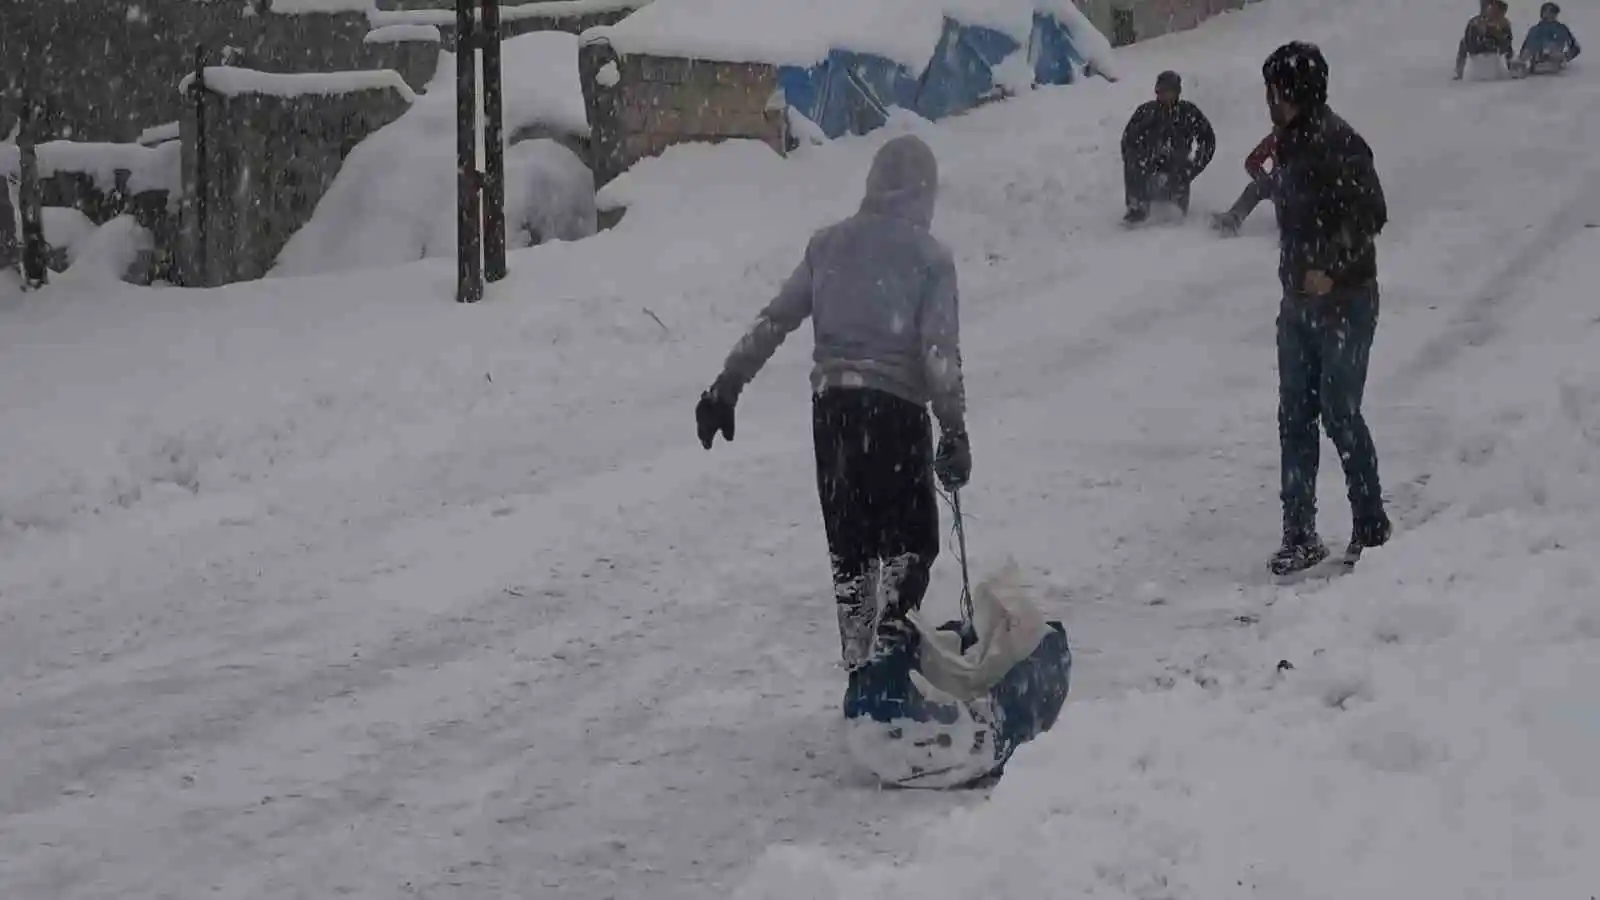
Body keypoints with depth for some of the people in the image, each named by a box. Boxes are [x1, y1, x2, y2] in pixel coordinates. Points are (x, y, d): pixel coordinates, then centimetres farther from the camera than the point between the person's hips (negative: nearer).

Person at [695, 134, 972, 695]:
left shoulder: (829, 245, 7)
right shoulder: (930, 257, -4)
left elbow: (772, 322, 7)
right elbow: (940, 352, -11)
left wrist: (726, 389, 12)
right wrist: (954, 432, -9)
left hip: (832, 403, 4)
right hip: (896, 407, -4)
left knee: (850, 542, 13)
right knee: (913, 537, 9)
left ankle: (859, 667, 15)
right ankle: (894, 634, -11)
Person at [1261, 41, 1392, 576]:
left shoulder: (1337, 145, -16)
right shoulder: (1290, 143, 11)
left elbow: (1371, 215, -20)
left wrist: (1330, 268, -23)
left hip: (1344, 302, -8)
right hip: (1300, 303, 9)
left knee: (1340, 414, -4)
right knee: (1295, 419, 7)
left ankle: (1372, 529, 10)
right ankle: (1300, 536, 11)